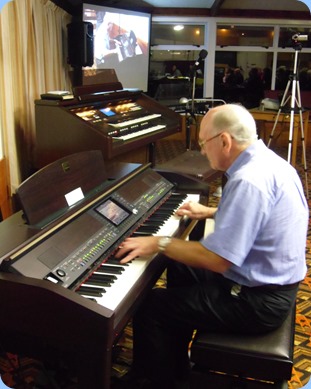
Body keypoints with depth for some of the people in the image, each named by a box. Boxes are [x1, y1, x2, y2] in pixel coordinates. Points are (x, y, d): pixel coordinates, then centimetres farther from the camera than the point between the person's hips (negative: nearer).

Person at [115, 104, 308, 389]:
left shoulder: (249, 181, -28)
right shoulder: (265, 160, 3)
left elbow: (216, 259, -29)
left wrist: (160, 243, -18)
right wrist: (210, 212, 21)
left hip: (260, 300, -10)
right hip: (273, 280, 11)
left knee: (150, 308, -8)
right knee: (179, 270, 24)